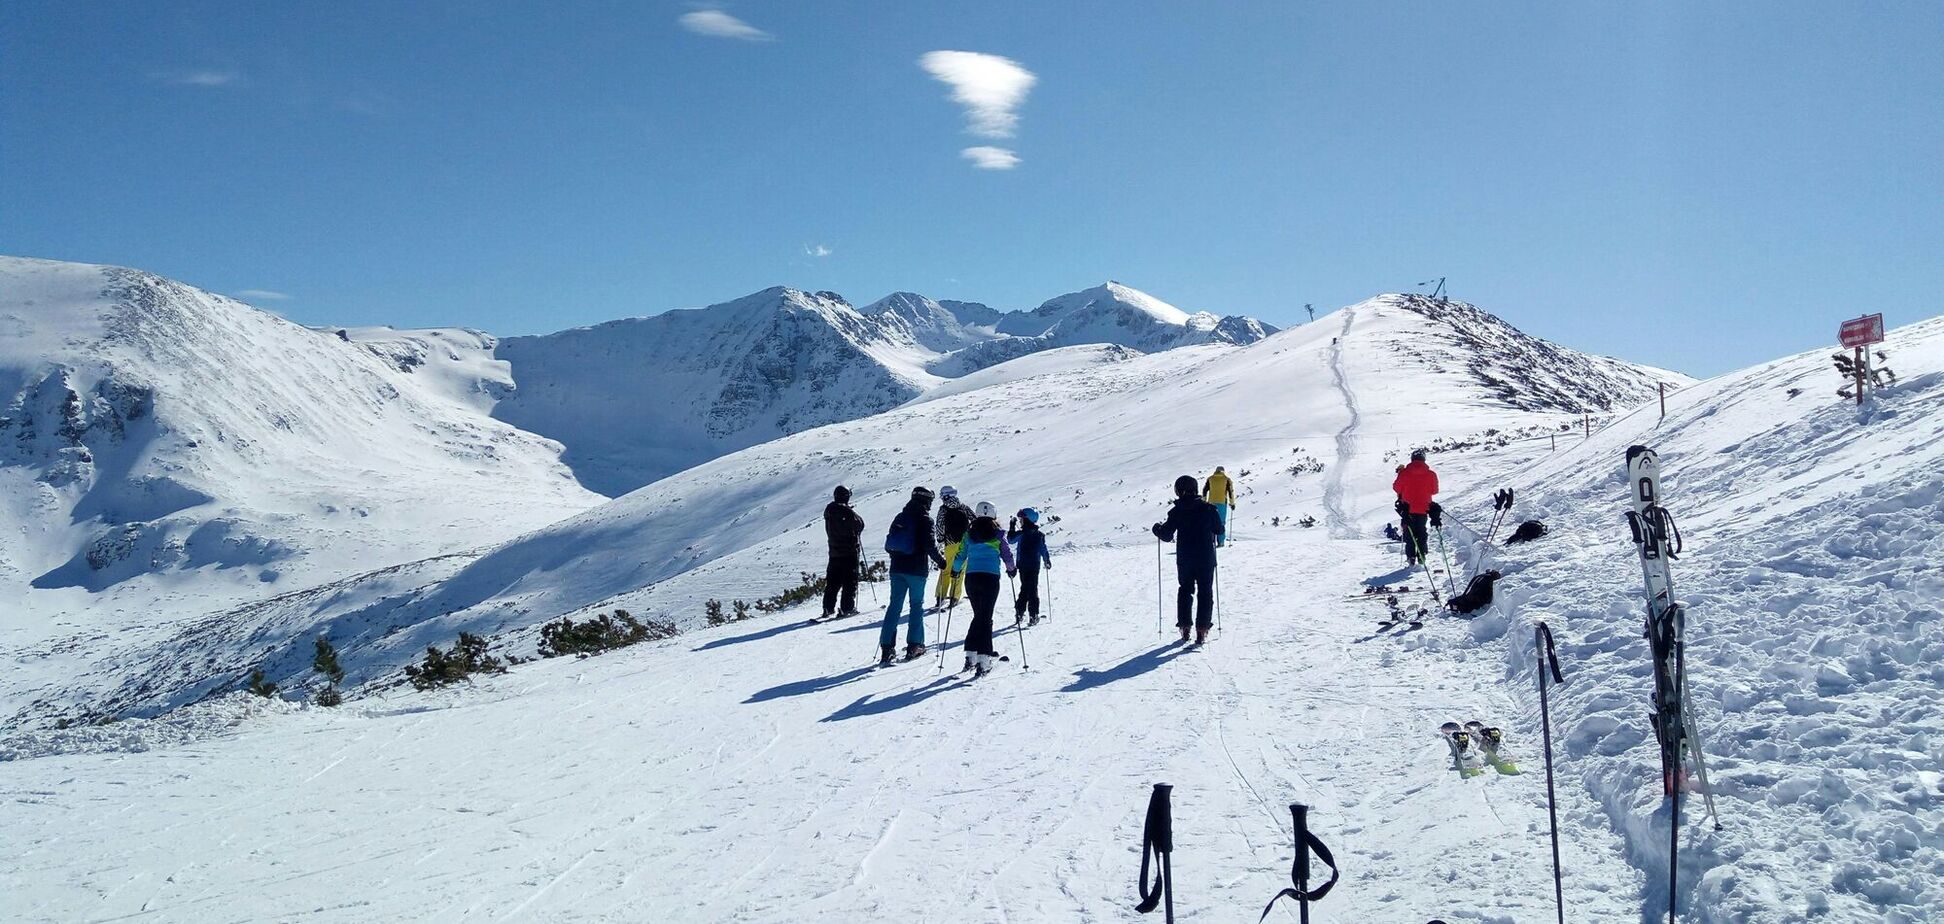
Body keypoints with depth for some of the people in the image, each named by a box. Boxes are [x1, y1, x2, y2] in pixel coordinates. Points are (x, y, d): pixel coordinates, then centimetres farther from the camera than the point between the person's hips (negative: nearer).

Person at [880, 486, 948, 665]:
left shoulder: (900, 517, 10)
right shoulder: (925, 519, -9)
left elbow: (888, 544, 12)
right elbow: (930, 545, -14)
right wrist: (941, 561, 0)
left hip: (897, 568, 5)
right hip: (917, 570, -5)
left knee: (894, 605, 6)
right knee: (917, 605, 6)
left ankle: (886, 647, 2)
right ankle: (914, 645, 6)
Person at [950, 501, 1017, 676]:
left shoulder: (969, 533, 7)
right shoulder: (998, 534, 1)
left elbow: (960, 555, 9)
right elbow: (1007, 555, 8)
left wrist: (956, 570, 28)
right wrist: (1012, 569, 27)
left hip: (971, 578, 3)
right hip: (990, 578, -3)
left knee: (978, 615, 18)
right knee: (986, 618, -2)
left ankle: (971, 654, 13)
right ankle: (983, 659, -11)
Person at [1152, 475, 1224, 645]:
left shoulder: (1176, 511, -6)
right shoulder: (1207, 508, -4)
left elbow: (1166, 535, -5)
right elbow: (1219, 529, 4)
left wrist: (1157, 528, 15)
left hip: (1184, 559, 1)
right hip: (1206, 558, 0)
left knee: (1185, 590, 17)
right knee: (1205, 592, 5)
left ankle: (1184, 627, 13)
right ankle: (1202, 629, -4)